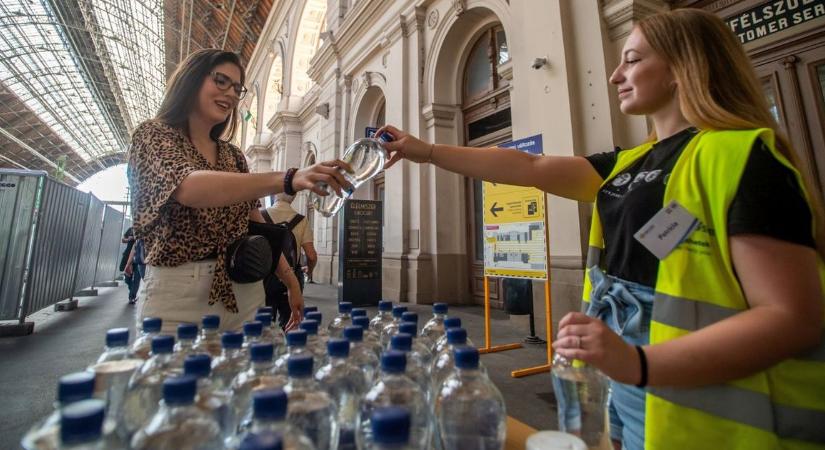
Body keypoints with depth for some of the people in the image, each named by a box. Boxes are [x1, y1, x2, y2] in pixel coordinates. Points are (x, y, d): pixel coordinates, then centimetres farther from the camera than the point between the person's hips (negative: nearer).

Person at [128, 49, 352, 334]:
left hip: (244, 295, 5)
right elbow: (189, 188, -26)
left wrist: (290, 280, 5)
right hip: (177, 295, -4)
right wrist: (288, 180, -39)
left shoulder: (234, 156, 12)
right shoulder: (152, 135, -3)